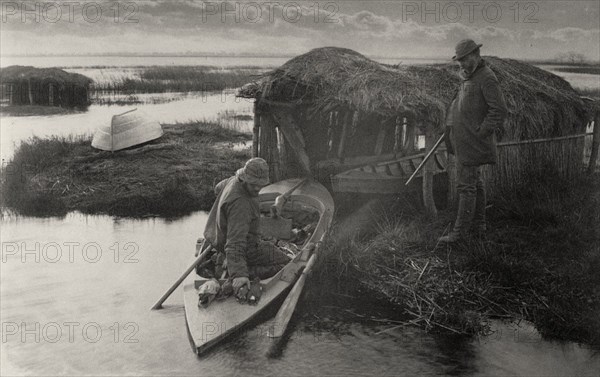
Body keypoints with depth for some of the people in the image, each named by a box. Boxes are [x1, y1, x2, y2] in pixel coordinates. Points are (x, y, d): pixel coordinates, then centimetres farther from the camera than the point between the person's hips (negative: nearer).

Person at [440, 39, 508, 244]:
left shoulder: (487, 78, -15)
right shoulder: (468, 77, 14)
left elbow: (500, 110, -20)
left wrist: (482, 132, -19)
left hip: (473, 141, -10)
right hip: (463, 140, 10)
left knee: (466, 186, -7)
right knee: (475, 182, 14)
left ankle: (460, 231, -2)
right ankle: (479, 226, 23)